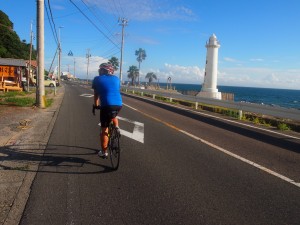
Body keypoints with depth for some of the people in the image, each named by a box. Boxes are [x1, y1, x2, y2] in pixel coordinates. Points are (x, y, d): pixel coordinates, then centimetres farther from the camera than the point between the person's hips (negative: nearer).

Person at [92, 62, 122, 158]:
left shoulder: (97, 79, 13)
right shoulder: (116, 78, 21)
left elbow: (96, 95, 21)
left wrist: (95, 105, 37)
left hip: (107, 105, -3)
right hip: (118, 105, 3)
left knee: (104, 130, 11)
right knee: (113, 115, 39)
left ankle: (104, 152, 18)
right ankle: (116, 127, 18)